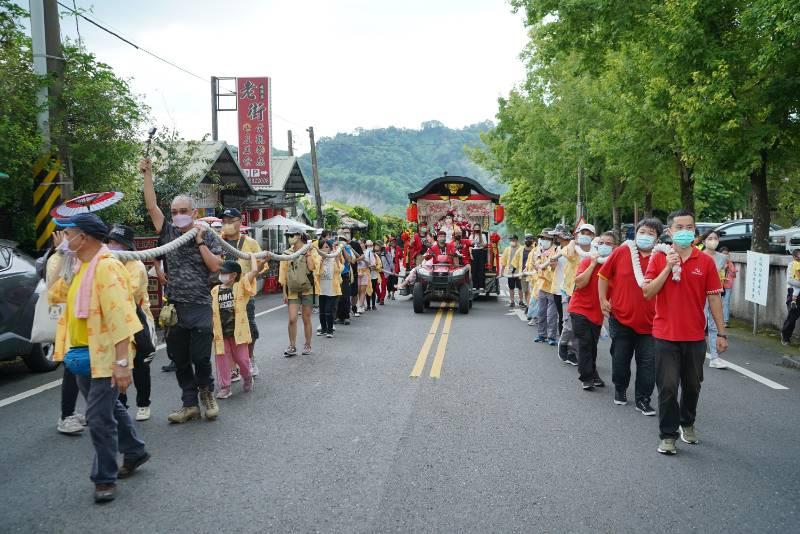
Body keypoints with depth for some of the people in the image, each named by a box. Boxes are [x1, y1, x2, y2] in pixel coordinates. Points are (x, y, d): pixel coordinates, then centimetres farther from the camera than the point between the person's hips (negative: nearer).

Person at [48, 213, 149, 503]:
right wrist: (60, 260, 7)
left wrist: (122, 362, -29)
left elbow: (121, 317, -26)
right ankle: (135, 451, 38)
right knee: (108, 408, 21)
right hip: (83, 355, 10)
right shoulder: (77, 266, 10)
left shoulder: (107, 266, -21)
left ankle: (105, 478, 11)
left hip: (105, 357, -10)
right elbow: (56, 295, 20)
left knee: (99, 418, -4)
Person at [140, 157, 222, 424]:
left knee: (200, 357, -2)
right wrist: (147, 175, -4)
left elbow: (216, 266, -6)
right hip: (173, 308, 3)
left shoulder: (207, 236, 2)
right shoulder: (169, 233, 8)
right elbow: (151, 206, 1)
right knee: (179, 360, 7)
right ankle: (190, 404, 19)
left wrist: (200, 241, -9)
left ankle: (206, 391, 25)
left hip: (200, 307, -3)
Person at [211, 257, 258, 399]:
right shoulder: (215, 290, 5)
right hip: (221, 332, 3)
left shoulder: (241, 286, -5)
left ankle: (247, 378, 32)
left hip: (238, 330, -3)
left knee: (242, 359, 5)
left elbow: (254, 271, -15)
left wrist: (252, 256, 0)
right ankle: (224, 386, 15)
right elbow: (210, 310, 12)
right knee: (222, 360, 5)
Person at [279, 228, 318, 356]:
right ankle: (292, 346, 6)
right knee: (292, 319, -5)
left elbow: (312, 267, -18)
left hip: (307, 290, -2)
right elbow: (284, 274, 6)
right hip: (292, 291, 2)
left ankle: (307, 345, 18)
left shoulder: (310, 251, -2)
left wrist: (308, 253, -16)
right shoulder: (287, 253, 4)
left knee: (306, 319, 5)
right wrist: (284, 292, 3)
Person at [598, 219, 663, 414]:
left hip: (649, 322, -1)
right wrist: (603, 299, 3)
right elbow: (604, 275, 6)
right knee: (620, 359, 14)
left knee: (648, 363, 3)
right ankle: (620, 390, 37)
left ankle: (642, 399, 17)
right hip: (621, 319, 1)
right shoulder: (621, 252, -4)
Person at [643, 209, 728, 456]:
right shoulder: (659, 259, -1)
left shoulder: (706, 262, 1)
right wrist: (668, 268, -16)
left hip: (695, 336, 2)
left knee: (692, 385, 16)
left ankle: (687, 423, 38)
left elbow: (714, 298, 2)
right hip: (666, 335, -2)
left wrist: (721, 333, 1)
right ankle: (668, 435, 11)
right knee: (668, 387, -1)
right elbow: (647, 292, -8)